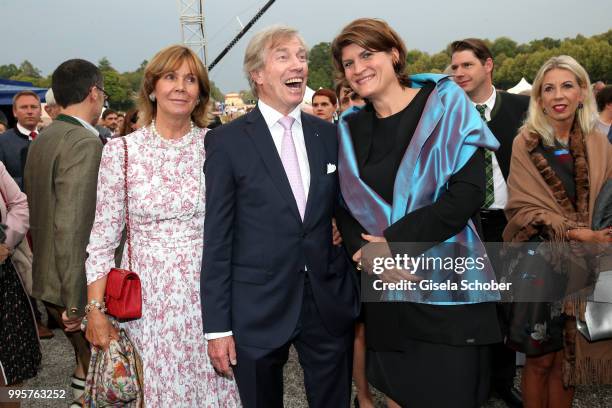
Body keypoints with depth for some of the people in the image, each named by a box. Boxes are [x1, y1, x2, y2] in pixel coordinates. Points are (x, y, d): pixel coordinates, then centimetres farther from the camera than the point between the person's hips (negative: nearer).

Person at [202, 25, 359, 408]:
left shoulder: (329, 134, 6)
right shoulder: (227, 141, -6)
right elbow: (217, 237, -7)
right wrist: (217, 325, -9)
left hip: (330, 304, 3)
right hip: (258, 310, -3)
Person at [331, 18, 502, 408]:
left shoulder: (444, 104, -3)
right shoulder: (351, 128, 8)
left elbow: (467, 193, -13)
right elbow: (345, 206, 8)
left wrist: (393, 242, -15)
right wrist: (366, 251, -13)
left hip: (447, 281, -3)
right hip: (386, 286, 4)